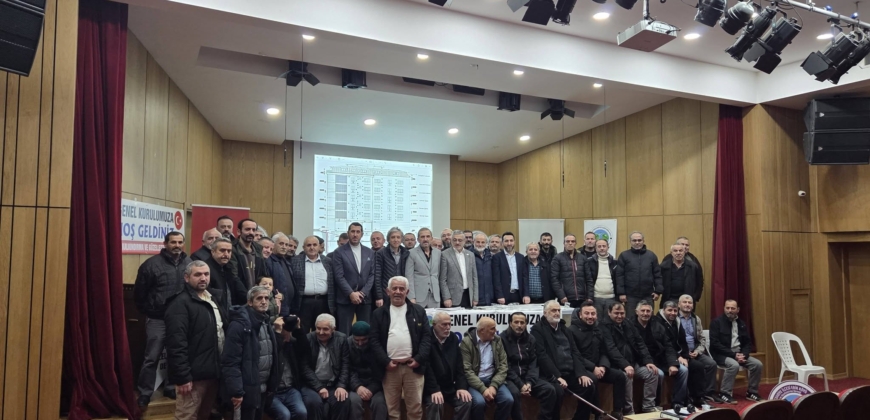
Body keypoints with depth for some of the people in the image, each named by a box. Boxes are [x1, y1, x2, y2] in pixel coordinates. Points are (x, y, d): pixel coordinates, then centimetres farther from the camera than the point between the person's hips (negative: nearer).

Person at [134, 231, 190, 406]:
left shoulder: (190, 264, 0)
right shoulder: (152, 264, -7)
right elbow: (139, 292, 1)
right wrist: (148, 312, 6)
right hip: (158, 319, -3)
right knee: (152, 358, 3)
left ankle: (171, 388, 28)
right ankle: (145, 393, 17)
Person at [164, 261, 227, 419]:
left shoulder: (215, 297, 12)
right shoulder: (181, 303, -13)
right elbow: (177, 344, -20)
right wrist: (183, 377, -22)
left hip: (213, 371, 8)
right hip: (194, 374, -8)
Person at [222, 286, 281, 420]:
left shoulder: (268, 323, 10)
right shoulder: (239, 325, -15)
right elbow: (230, 362, -19)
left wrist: (272, 386, 11)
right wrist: (236, 391, -22)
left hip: (264, 389, 8)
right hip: (248, 390, -7)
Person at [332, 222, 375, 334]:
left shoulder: (370, 252, 10)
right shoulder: (339, 252, -1)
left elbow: (372, 274, 5)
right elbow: (339, 276, -8)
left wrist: (363, 293, -7)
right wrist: (351, 293, -15)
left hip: (365, 298, 3)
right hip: (345, 299, -3)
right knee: (344, 333, -1)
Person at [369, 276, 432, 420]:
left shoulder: (419, 311, 7)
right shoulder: (379, 313, 7)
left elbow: (427, 336, 2)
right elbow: (374, 339, 1)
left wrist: (419, 359, -9)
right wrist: (385, 361, -8)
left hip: (413, 365, 0)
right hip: (390, 367, 0)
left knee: (415, 407, 6)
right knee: (391, 408, 8)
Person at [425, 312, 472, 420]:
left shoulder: (453, 338, 6)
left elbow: (459, 365, 5)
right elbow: (427, 368, -17)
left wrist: (462, 386, -6)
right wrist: (434, 390, -24)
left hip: (451, 387, 5)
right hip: (433, 388, -5)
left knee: (466, 401, -14)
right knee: (435, 404, -30)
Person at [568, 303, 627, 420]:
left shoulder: (597, 331, 14)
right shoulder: (572, 330, -11)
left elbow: (603, 353, 12)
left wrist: (603, 366, -10)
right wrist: (593, 368, -22)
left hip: (597, 367, 8)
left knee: (620, 375, -8)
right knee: (592, 379, -35)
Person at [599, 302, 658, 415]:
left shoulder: (628, 326, 15)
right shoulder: (605, 328, -7)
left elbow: (640, 344, 11)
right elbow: (611, 349, -20)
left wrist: (648, 361, -5)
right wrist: (625, 365, -32)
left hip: (634, 363, 7)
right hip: (618, 366, -7)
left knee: (652, 373, -11)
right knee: (627, 376, -32)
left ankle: (649, 407, -1)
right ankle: (628, 410, -18)